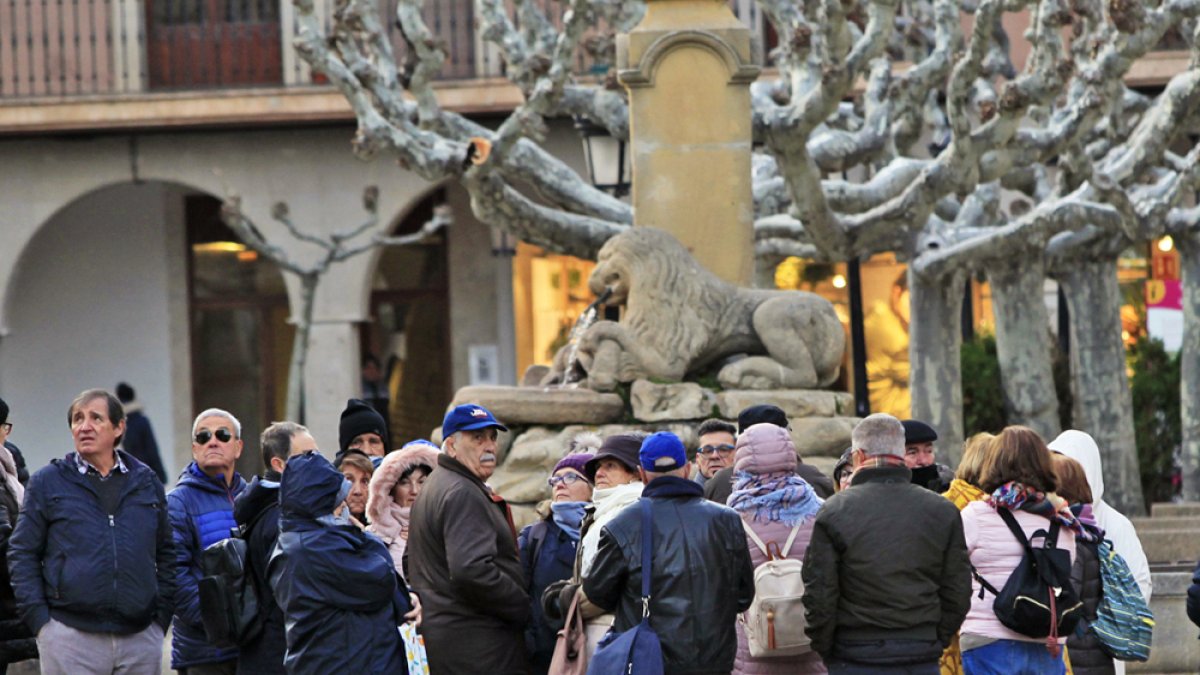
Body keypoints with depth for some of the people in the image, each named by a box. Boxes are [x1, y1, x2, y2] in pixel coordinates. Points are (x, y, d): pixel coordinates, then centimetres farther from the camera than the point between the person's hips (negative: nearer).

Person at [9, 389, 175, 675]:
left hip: (141, 639, 3)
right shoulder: (47, 482, 5)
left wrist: (161, 616, 8)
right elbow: (22, 554, 4)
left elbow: (167, 554, 17)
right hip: (69, 636, -3)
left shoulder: (146, 482, 13)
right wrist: (39, 620, -5)